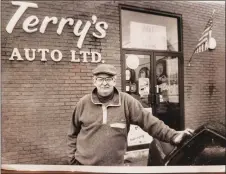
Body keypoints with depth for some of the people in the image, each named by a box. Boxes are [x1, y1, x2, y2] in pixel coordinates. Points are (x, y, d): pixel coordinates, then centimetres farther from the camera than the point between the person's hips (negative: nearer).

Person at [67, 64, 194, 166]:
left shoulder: (126, 102, -6)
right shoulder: (84, 103, -2)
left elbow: (148, 121, -11)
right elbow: (73, 134, 6)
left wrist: (172, 135, -21)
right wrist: (73, 158, 3)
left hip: (115, 164, 0)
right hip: (84, 163, 1)